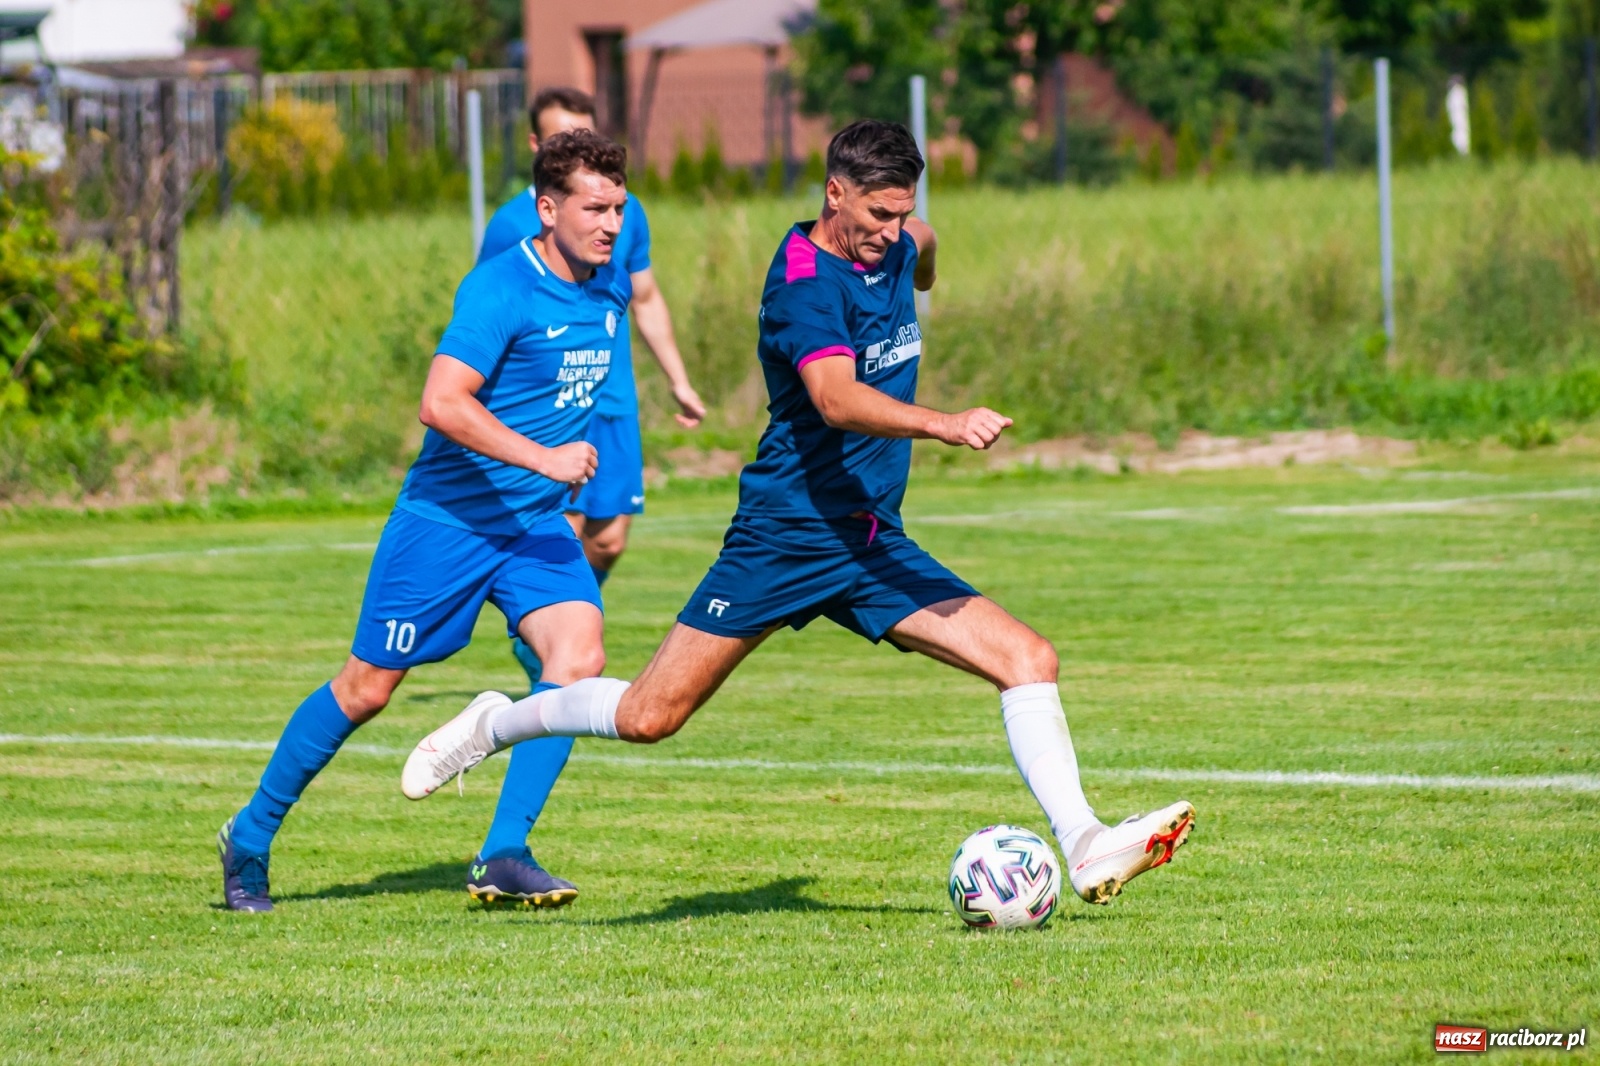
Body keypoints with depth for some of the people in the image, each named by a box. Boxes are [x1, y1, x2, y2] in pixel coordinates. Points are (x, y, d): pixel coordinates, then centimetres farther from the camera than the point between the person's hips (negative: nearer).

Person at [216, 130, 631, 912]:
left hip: (537, 523, 6)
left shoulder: (611, 287, 5)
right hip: (449, 517, -6)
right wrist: (542, 457, -34)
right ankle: (252, 835, 22)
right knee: (369, 686, 3)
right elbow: (441, 403, -30)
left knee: (579, 655, -18)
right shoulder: (500, 289, -20)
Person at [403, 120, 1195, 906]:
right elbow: (837, 400, -36)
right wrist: (943, 425, -49)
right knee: (650, 717, -4)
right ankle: (496, 726, 21)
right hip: (786, 537, -7)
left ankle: (1085, 849, -13)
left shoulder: (893, 248, 7)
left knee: (1029, 660, -10)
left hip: (876, 546, 7)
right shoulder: (806, 281, -19)